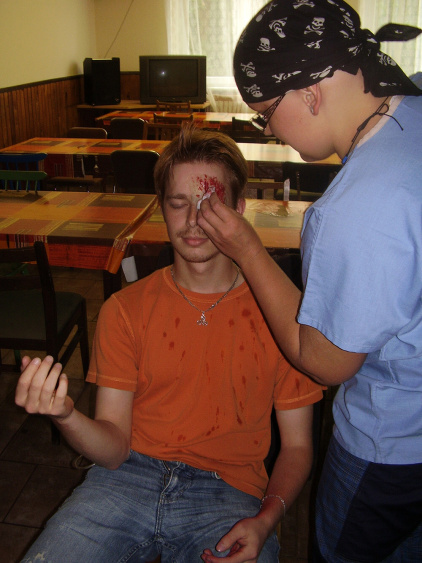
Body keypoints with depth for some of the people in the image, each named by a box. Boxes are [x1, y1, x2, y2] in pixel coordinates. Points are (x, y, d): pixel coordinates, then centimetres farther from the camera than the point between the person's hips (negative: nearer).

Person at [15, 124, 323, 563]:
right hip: (130, 476, 2)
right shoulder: (124, 309, 3)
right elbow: (115, 449, -1)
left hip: (226, 493, -1)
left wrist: (266, 520, -13)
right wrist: (66, 415, -22)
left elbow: (296, 446, 4)